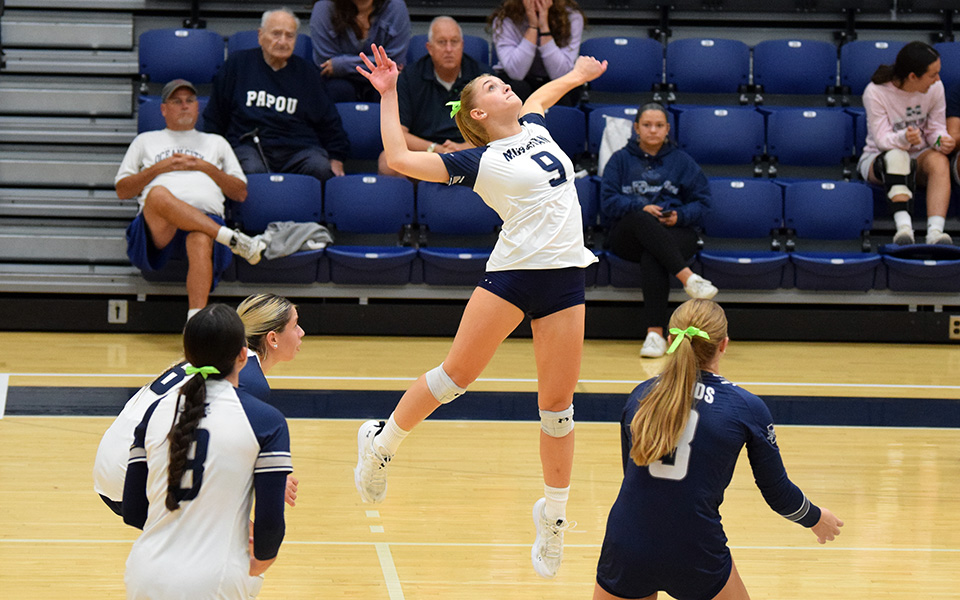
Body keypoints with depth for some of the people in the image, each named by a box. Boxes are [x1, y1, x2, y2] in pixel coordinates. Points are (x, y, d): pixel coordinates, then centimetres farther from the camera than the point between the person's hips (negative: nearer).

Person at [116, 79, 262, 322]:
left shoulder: (216, 143, 35)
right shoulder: (146, 141, 33)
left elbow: (240, 193, 25)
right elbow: (122, 190, 21)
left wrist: (207, 168, 10)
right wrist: (159, 168, 7)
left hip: (206, 217, 0)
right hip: (158, 225, 0)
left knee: (201, 241, -41)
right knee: (158, 194, -39)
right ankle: (232, 239, -41)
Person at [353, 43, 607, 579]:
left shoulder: (534, 127, 16)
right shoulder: (480, 162, -1)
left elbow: (539, 95, 41)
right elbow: (400, 158, -10)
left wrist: (577, 75, 53)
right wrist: (388, 94, -7)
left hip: (565, 282, 4)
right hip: (511, 273, -4)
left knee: (558, 404, 4)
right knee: (456, 375, -3)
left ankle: (554, 514, 14)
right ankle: (381, 445, 19)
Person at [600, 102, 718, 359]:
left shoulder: (682, 162, 17)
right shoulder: (621, 159, 16)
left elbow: (701, 203, 10)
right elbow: (609, 202, 4)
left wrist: (679, 216, -11)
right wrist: (641, 208, -13)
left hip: (677, 233, 0)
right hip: (627, 237, 1)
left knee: (652, 258, -37)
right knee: (642, 220, -38)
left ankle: (655, 333, -45)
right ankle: (688, 277, -49)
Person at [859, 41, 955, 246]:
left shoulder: (935, 88, -6)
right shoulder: (875, 92, -17)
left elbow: (936, 129, -1)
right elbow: (882, 140, -20)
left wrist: (942, 141, -26)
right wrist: (904, 138, -43)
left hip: (919, 155, 3)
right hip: (879, 158, -3)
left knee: (939, 160, -33)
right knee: (896, 156, -39)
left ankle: (935, 231, -50)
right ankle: (903, 226, -51)